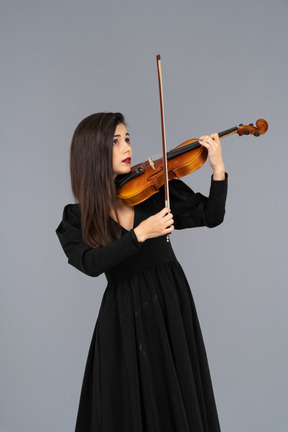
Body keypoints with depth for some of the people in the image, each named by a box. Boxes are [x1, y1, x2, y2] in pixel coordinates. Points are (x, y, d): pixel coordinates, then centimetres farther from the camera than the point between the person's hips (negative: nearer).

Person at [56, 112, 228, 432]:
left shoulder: (154, 188, 2)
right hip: (124, 316, -1)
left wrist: (218, 169, -11)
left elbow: (211, 216, 3)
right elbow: (91, 264, -18)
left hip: (171, 303, 2)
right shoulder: (76, 219, -2)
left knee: (180, 401, 10)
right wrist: (140, 234, -26)